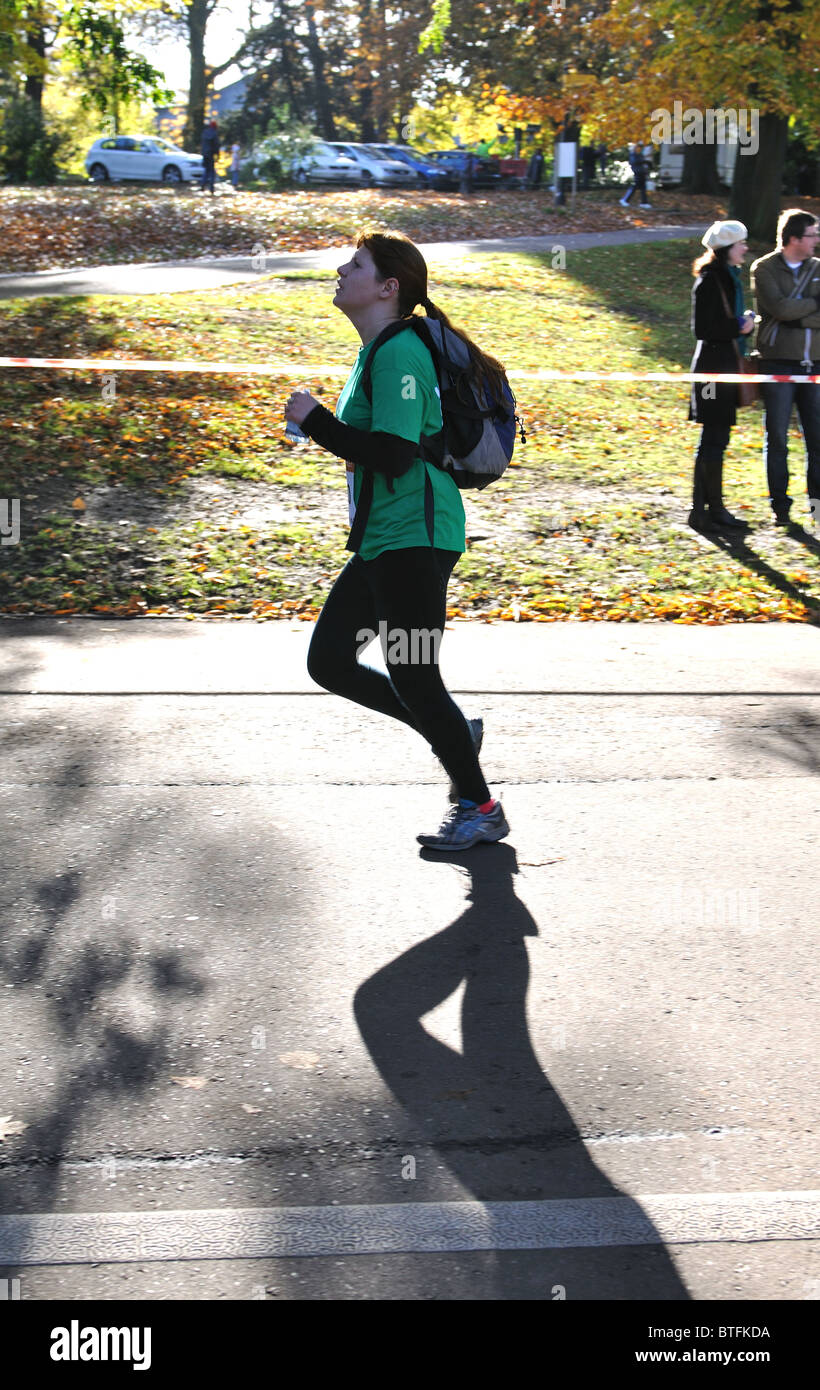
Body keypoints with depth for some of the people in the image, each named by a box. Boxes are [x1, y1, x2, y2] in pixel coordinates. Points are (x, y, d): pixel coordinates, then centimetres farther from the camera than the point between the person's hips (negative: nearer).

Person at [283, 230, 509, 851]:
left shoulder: (399, 352, -16)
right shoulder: (380, 351, 15)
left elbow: (393, 453, -26)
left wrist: (315, 421, -19)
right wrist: (325, 424, 16)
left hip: (414, 541, -10)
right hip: (382, 543, 10)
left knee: (412, 678, -3)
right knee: (329, 661, 11)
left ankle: (480, 808, 13)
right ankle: (455, 732, 23)